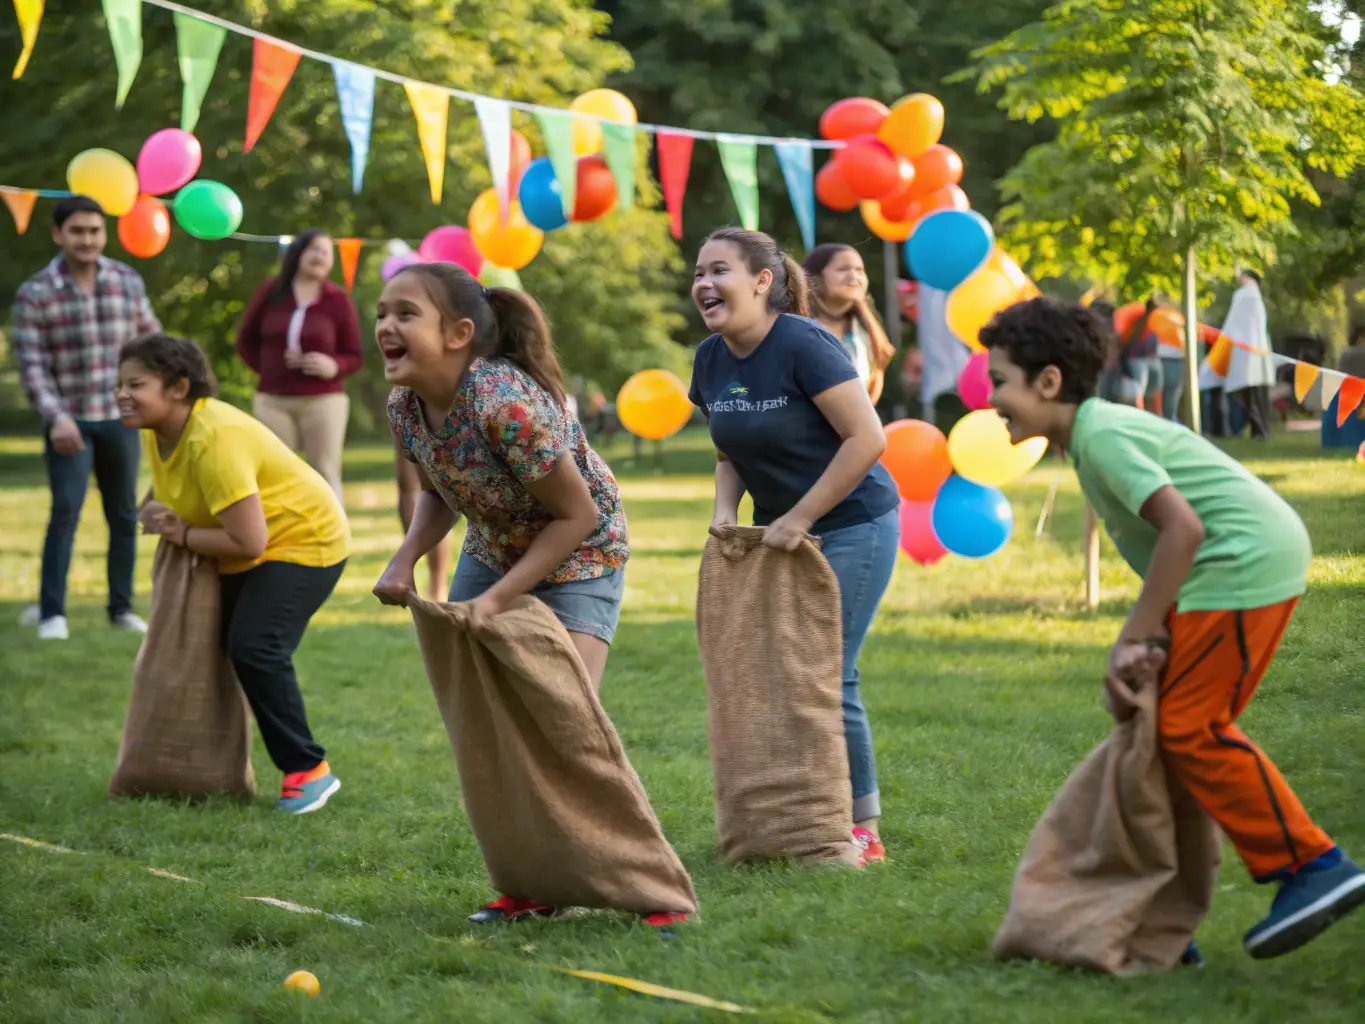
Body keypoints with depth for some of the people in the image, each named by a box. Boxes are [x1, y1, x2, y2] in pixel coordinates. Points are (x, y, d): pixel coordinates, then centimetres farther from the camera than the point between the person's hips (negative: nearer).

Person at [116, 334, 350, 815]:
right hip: (240, 555, 10)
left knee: (254, 648, -22)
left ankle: (308, 770, -10)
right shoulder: (155, 431, -4)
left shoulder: (215, 440, -33)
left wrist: (182, 534, -21)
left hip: (303, 540, -10)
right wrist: (155, 508, -2)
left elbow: (249, 541, -33)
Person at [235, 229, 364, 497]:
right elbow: (246, 340, 13)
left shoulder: (338, 299, -2)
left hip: (323, 401, -2)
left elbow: (354, 356, 1)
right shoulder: (271, 292, 3)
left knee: (325, 475, -1)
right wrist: (267, 368, -1)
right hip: (272, 400, 2)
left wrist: (334, 366, -20)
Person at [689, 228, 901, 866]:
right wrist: (725, 510, -5)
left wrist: (800, 518, -19)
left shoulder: (802, 344, -20)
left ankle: (863, 831, 3)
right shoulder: (712, 360, 2)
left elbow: (867, 438, -23)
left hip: (851, 526, -7)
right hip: (777, 533, 7)